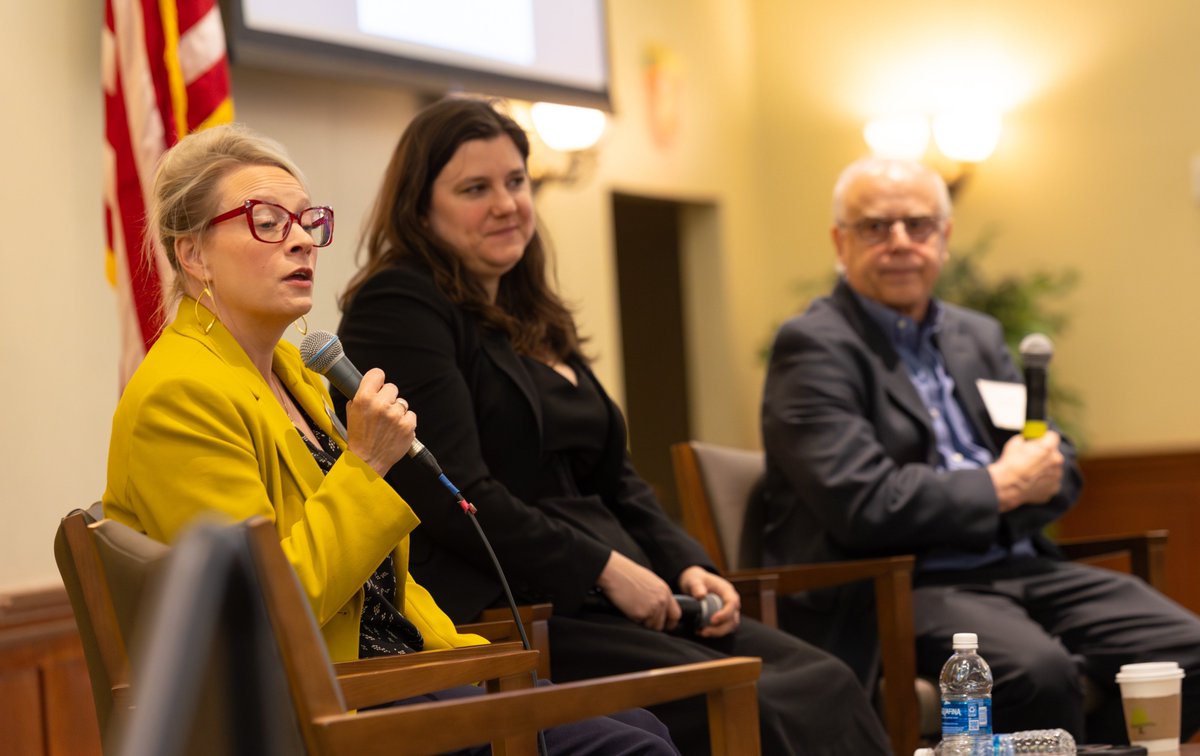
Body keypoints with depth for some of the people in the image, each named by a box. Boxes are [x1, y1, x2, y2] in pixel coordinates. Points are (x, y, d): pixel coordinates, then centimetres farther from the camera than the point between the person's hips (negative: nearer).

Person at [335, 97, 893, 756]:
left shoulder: (532, 319, 22)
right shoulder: (397, 311, -5)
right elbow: (456, 499, -15)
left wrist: (686, 567, 6)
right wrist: (605, 569, -13)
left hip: (614, 599, 8)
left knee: (823, 683, -12)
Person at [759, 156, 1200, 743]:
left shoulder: (977, 336, 19)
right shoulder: (813, 347, -6)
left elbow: (1059, 466, 20)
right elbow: (862, 504, -18)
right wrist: (1003, 486, -8)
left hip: (1017, 566, 8)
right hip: (897, 586, -7)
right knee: (1037, 671, -34)